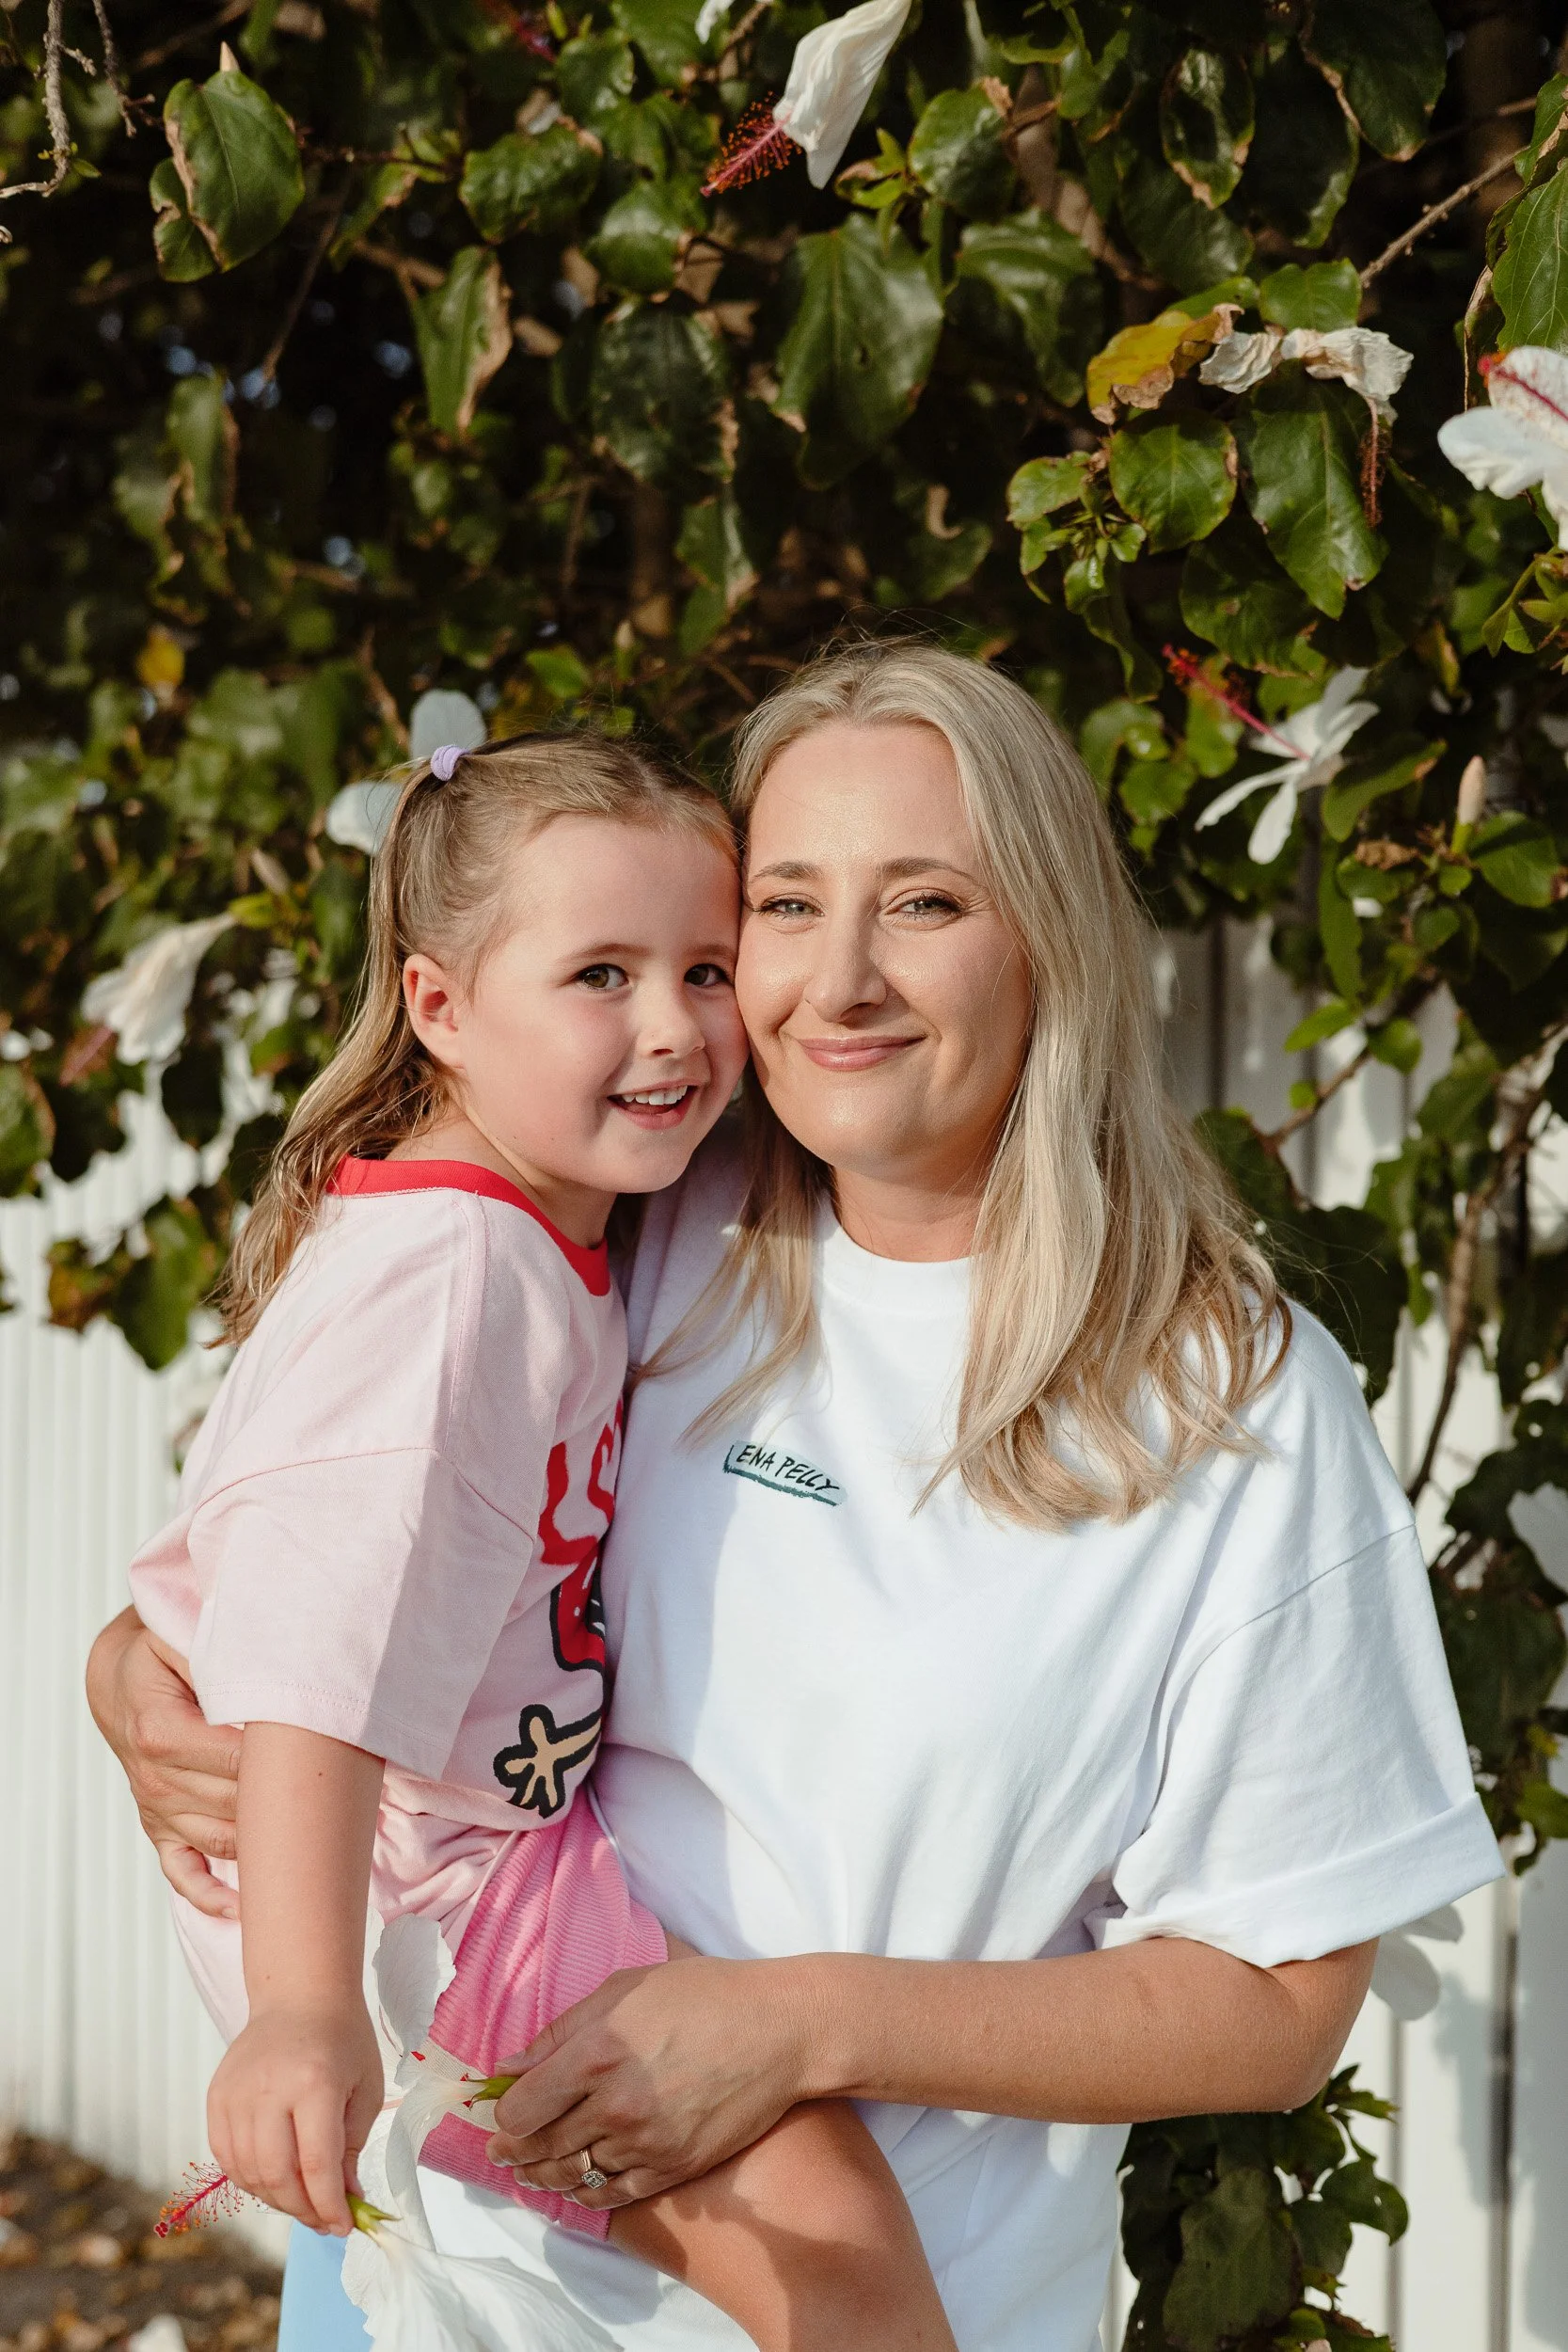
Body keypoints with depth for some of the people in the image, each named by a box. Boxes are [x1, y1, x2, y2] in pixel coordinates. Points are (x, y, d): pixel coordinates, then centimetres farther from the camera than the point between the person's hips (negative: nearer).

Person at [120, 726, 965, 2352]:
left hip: (489, 1842, 10)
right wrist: (306, 2009, -44)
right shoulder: (448, 1271, -24)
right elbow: (324, 1651, -36)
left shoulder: (542, 1244, 8)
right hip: (411, 1903, -10)